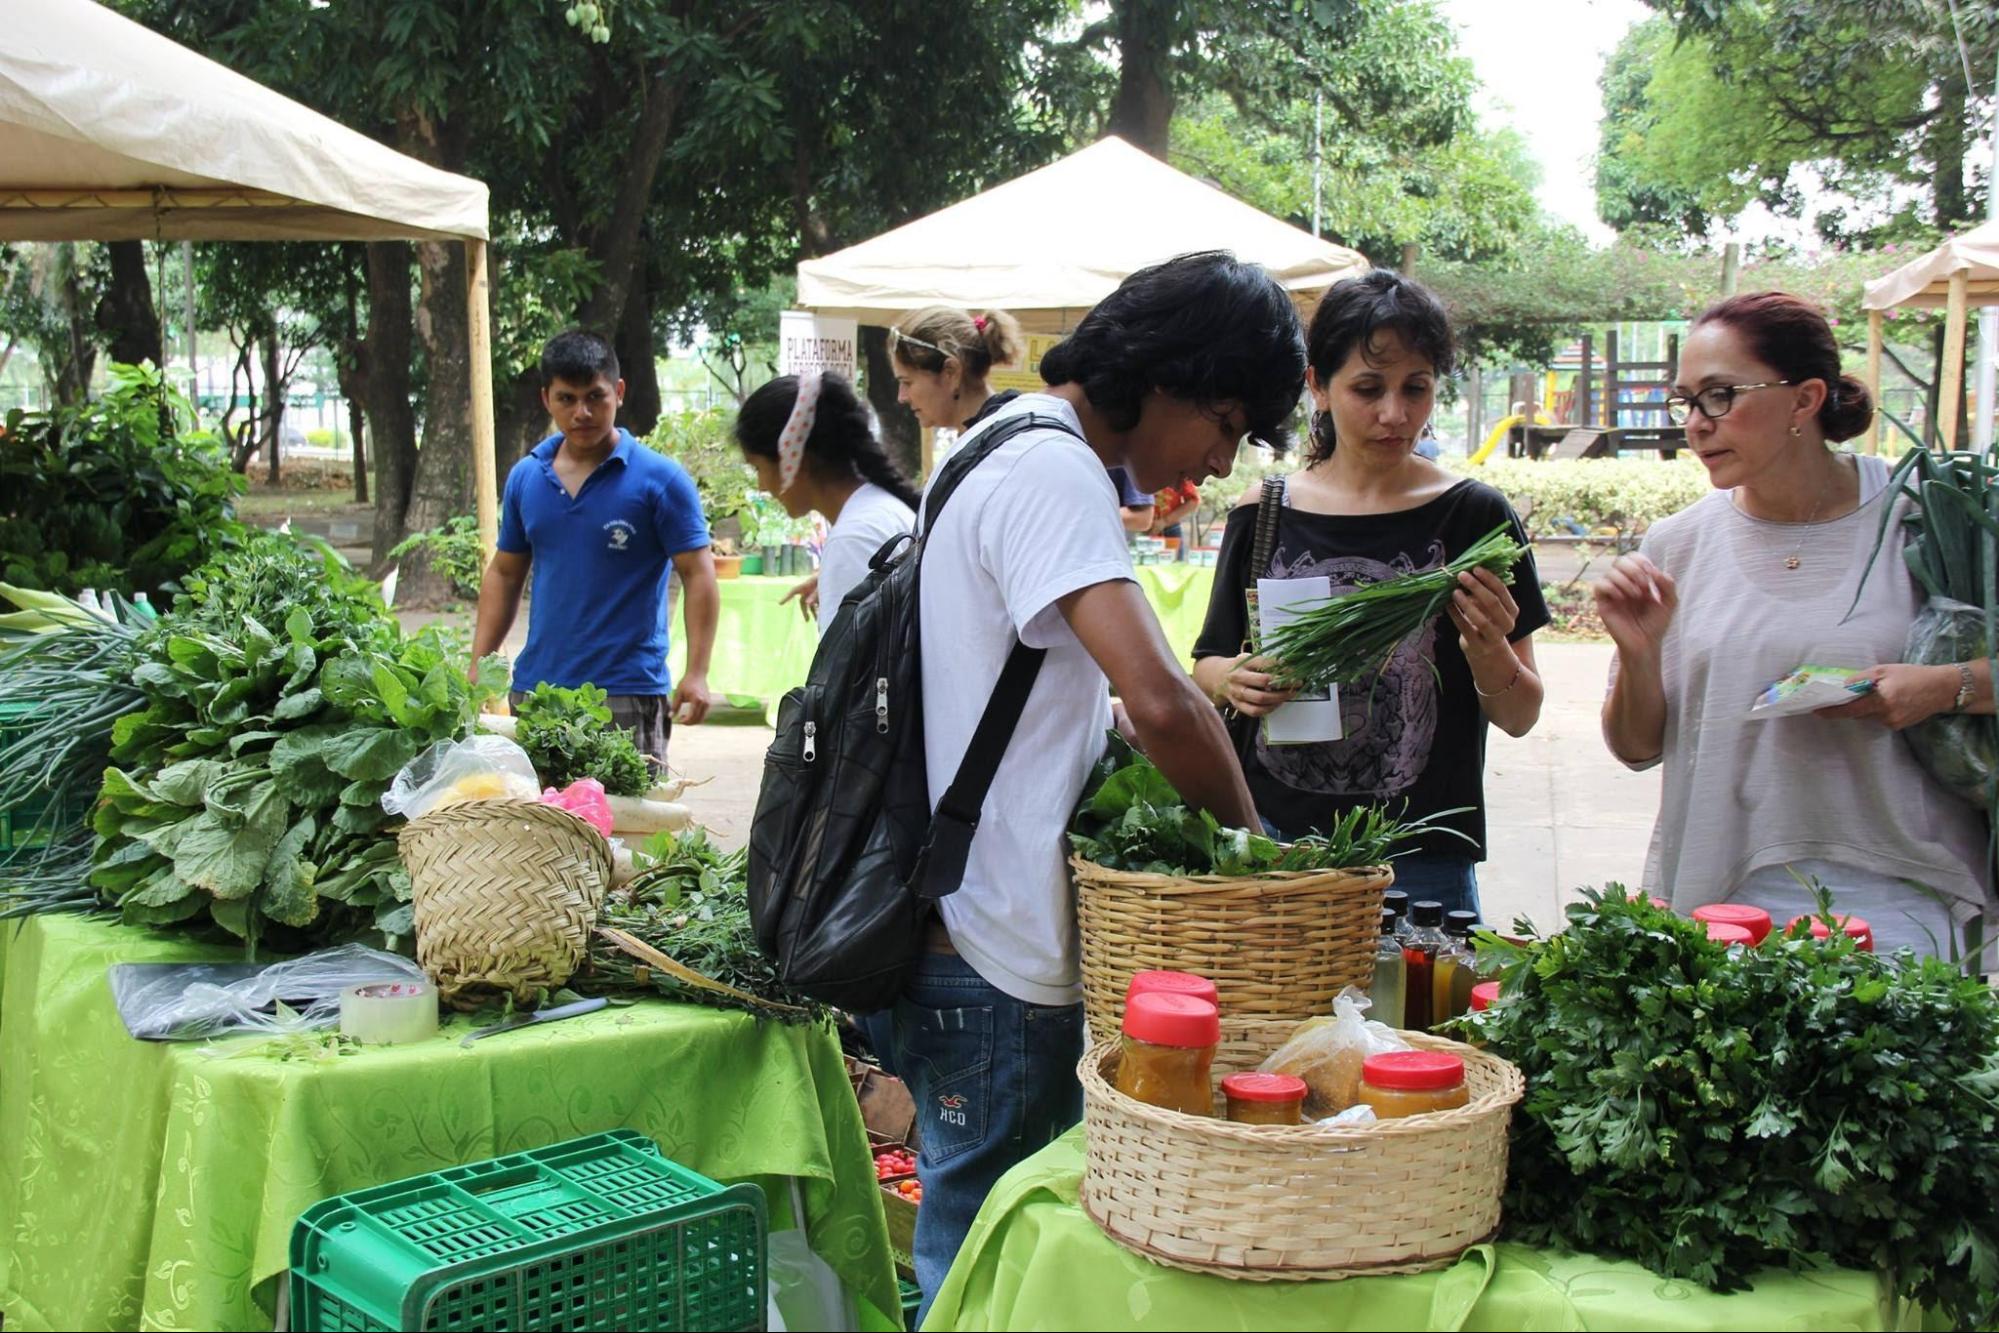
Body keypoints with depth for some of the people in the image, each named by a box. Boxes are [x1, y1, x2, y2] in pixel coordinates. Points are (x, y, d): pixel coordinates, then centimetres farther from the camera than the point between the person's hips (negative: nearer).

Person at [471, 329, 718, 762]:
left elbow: (698, 576, -5)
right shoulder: (525, 477, 10)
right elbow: (504, 574, 17)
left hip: (628, 693, -4)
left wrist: (696, 674, -16)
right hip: (534, 691, 4)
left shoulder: (660, 479, -4)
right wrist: (477, 668, 9)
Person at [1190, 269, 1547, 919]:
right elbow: (1209, 664, 11)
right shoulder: (1263, 517, 2)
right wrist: (1232, 682, -11)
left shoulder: (1472, 516, -2)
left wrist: (1487, 649, -20)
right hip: (1269, 837, 2)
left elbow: (1520, 716, 0)